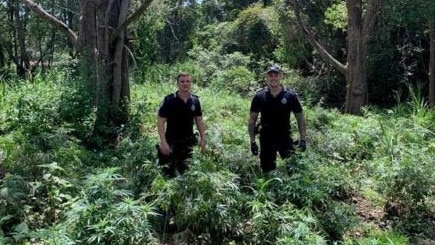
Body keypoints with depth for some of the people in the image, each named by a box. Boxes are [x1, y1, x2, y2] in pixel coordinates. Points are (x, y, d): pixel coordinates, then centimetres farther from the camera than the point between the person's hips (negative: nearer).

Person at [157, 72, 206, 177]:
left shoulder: (195, 100, 2)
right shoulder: (169, 100, -12)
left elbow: (199, 120, 11)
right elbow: (160, 121, -12)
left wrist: (203, 137, 6)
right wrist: (163, 142, -19)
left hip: (188, 142, 4)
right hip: (171, 142, -4)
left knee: (186, 172, 15)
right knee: (170, 174, -1)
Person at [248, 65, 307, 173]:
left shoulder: (290, 96, -2)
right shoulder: (259, 97, -2)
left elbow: (300, 118, 4)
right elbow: (252, 120, 2)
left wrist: (303, 139, -2)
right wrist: (252, 141, -3)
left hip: (285, 137, -1)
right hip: (266, 139, 1)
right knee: (268, 171, 8)